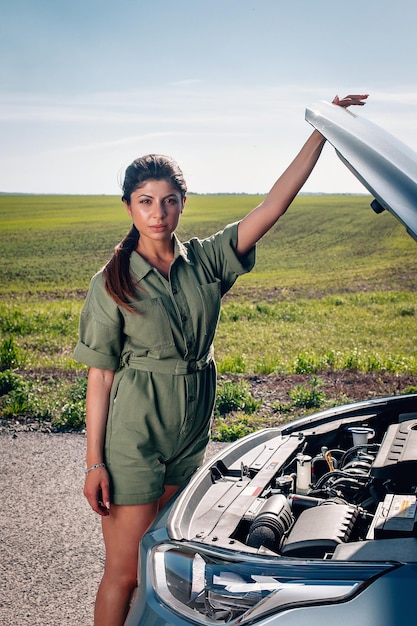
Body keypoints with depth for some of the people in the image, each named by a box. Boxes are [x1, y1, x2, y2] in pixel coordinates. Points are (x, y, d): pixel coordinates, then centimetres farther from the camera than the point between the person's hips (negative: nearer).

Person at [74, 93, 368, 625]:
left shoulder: (205, 261, 1)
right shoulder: (112, 282, -8)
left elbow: (275, 204, -6)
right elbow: (100, 375, -7)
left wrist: (322, 131, -10)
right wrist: (94, 462, -10)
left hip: (191, 432, 4)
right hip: (132, 436, -4)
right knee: (124, 572, 3)